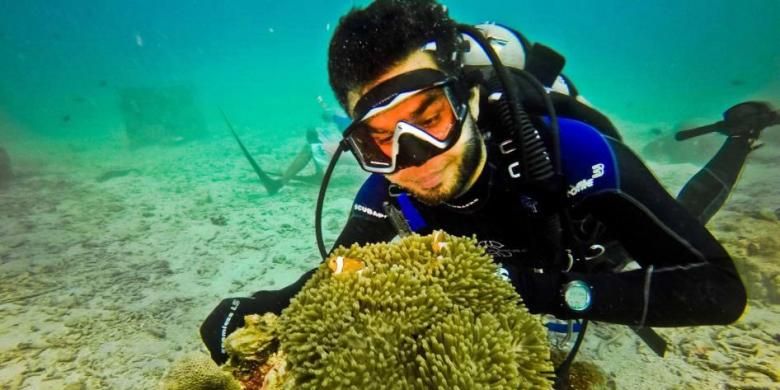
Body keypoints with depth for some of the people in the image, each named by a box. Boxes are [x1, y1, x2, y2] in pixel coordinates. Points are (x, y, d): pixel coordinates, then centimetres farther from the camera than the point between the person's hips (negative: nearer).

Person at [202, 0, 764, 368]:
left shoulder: (570, 150, -45)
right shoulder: (389, 191, -34)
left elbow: (720, 289, -40)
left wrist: (551, 291, -52)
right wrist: (254, 311, -38)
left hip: (604, 248, -2)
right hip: (536, 248, 3)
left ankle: (739, 139, 50)